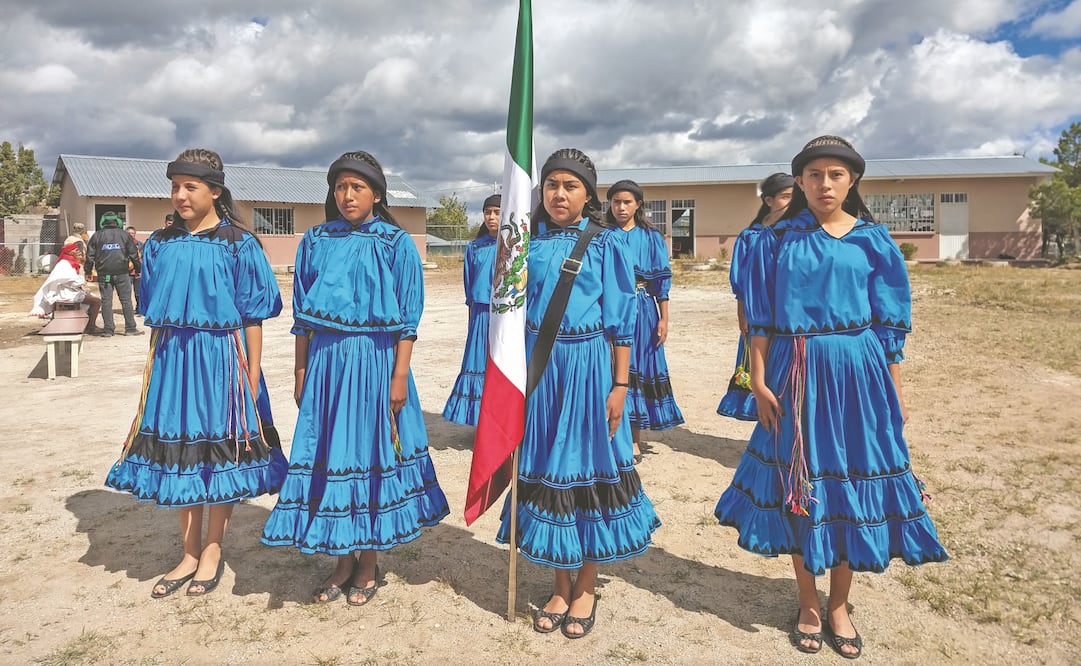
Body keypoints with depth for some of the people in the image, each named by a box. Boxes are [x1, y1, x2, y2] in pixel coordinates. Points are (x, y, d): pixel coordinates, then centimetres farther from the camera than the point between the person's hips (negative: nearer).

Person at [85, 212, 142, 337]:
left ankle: (108, 329, 3)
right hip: (121, 273, -1)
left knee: (106, 301, 4)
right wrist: (139, 269, 14)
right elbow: (133, 254, 5)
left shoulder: (97, 236, 5)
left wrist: (88, 271, 16)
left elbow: (90, 255, 6)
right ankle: (130, 328, 4)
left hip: (104, 274, 1)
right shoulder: (124, 235, 3)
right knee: (126, 300, 3)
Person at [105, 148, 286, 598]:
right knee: (178, 453, 10)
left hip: (221, 358, -4)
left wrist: (252, 379, -9)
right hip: (172, 358, 5)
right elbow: (153, 315, 13)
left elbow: (253, 318, -6)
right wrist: (154, 368, 10)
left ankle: (212, 553, 22)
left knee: (219, 454, 5)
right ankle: (189, 555, 25)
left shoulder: (239, 246, -5)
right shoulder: (160, 245, 8)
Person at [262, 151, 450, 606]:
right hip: (326, 360, 3)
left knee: (372, 453, 4)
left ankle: (369, 561, 21)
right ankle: (343, 558, 22)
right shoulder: (315, 241, 8)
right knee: (331, 454, 6)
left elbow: (408, 317, -4)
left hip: (375, 360, -3)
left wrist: (399, 376, -10)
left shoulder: (396, 243, -2)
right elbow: (302, 313, 10)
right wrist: (301, 372, 6)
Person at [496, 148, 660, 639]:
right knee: (546, 466, 7)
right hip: (537, 364, 3)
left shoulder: (606, 244, -2)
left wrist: (619, 385, -7)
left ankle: (586, 587, 21)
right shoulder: (529, 243, 7)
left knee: (587, 463, 3)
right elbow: (514, 311, 11)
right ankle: (560, 585, 24)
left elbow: (621, 321, -3)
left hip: (588, 366, -3)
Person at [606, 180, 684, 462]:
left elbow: (661, 280, 3)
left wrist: (664, 319, -4)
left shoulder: (651, 238, 5)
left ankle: (634, 440, 11)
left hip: (641, 311, -1)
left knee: (637, 367, 2)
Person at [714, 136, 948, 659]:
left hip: (857, 375, 1)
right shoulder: (776, 240, 2)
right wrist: (759, 381, -6)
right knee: (798, 486, 7)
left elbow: (889, 324, 4)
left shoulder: (873, 241, 3)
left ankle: (839, 606, 25)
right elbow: (760, 320, 1)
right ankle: (808, 604, 25)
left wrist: (895, 394, 3)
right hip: (795, 376, 0)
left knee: (849, 481, 6)